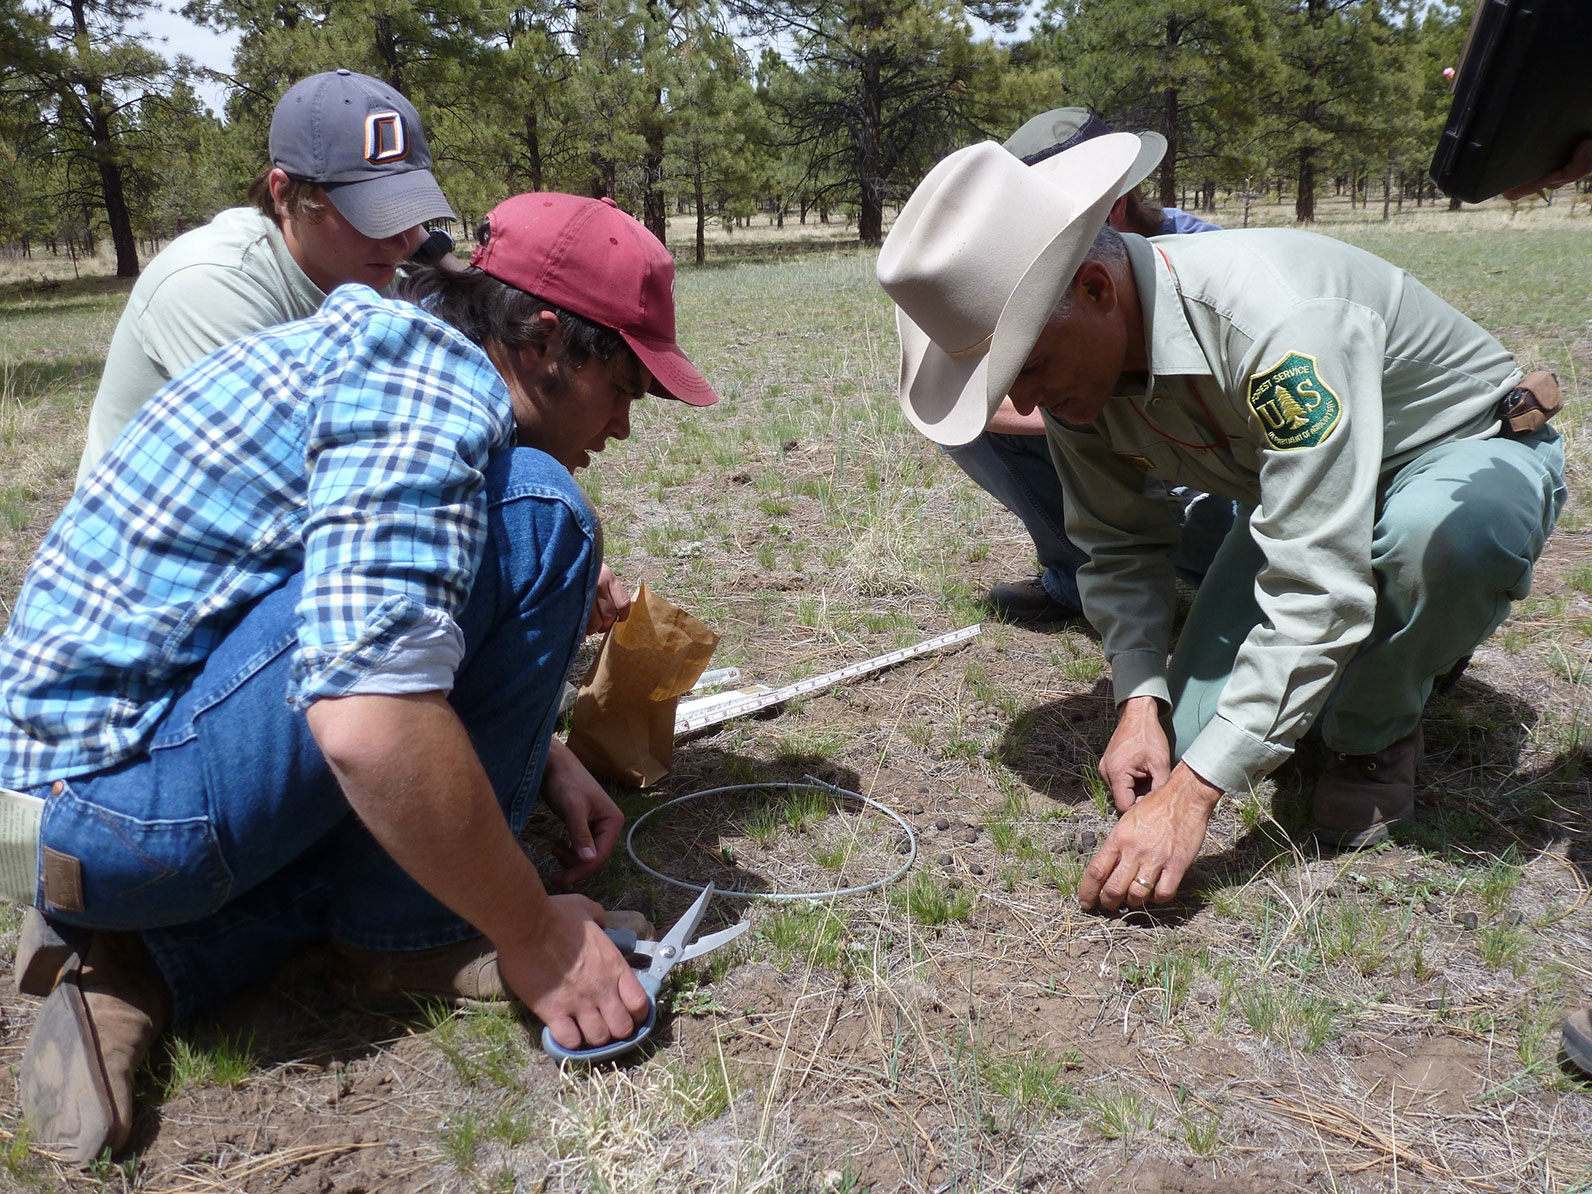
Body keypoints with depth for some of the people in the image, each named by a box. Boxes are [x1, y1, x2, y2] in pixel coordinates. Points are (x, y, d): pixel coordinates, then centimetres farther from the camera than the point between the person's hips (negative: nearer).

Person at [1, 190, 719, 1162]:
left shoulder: (375, 348, 14)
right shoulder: (431, 372, -18)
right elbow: (367, 725, -32)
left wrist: (542, 760, 10)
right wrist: (532, 935, -18)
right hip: (126, 798, -10)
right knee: (534, 517, -17)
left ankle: (149, 958, 10)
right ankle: (402, 936, -4)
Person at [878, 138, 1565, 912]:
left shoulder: (1275, 320, -40)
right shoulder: (1075, 359, -16)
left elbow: (1318, 583, -41)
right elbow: (1118, 545, -3)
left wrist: (1192, 792, -41)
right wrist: (1140, 699, -17)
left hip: (1474, 454, -5)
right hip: (1306, 493, 6)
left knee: (1438, 528, -42)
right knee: (1189, 734, -5)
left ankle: (1375, 737, -10)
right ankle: (1387, 640, 21)